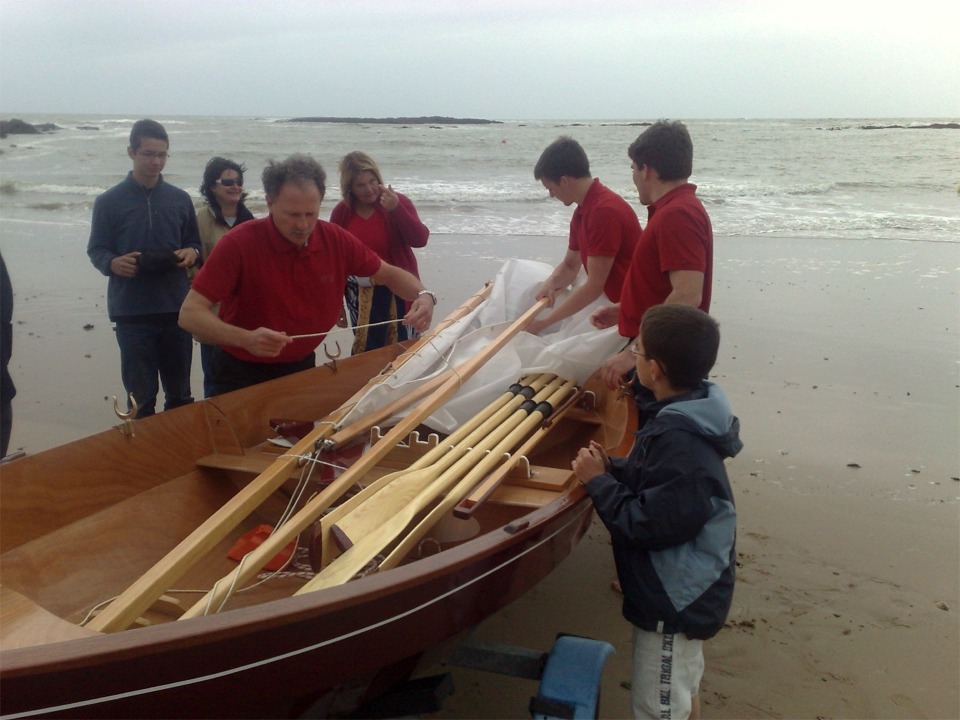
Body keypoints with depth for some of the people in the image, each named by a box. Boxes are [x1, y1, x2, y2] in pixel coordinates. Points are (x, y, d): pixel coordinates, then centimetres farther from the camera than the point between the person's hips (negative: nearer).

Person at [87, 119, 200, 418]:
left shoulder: (180, 199, 8)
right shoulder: (109, 201, 0)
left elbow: (194, 242, 16)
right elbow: (95, 249, 3)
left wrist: (191, 253, -8)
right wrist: (112, 263, -20)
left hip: (176, 306, 3)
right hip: (132, 310, -2)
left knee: (180, 393, 11)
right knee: (141, 396, 3)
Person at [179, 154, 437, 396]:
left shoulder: (335, 240, -12)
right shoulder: (239, 244, -23)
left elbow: (388, 274, 2)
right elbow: (190, 313, -26)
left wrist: (422, 295, -20)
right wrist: (246, 339, -44)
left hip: (302, 367, 4)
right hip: (242, 375, -4)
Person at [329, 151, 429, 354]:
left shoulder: (398, 202, -6)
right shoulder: (341, 212, -1)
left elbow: (420, 240, -16)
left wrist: (396, 209, -27)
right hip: (361, 293, 2)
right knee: (367, 350, 7)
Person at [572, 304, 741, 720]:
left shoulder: (681, 444, -32)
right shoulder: (685, 418, -1)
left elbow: (645, 525, -29)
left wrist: (598, 481, -18)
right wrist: (611, 469, -5)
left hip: (674, 605, -10)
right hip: (686, 592, 10)